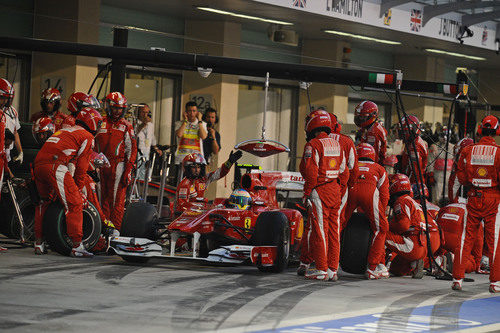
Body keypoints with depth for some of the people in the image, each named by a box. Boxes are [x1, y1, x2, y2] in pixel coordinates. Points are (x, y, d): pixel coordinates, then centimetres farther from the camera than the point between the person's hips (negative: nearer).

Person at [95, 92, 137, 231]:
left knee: (117, 199, -6)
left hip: (118, 166, -3)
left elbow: (131, 149, 1)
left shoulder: (126, 126, 5)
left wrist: (128, 171, -7)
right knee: (103, 198, 6)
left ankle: (115, 229, -3)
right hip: (101, 166, 3)